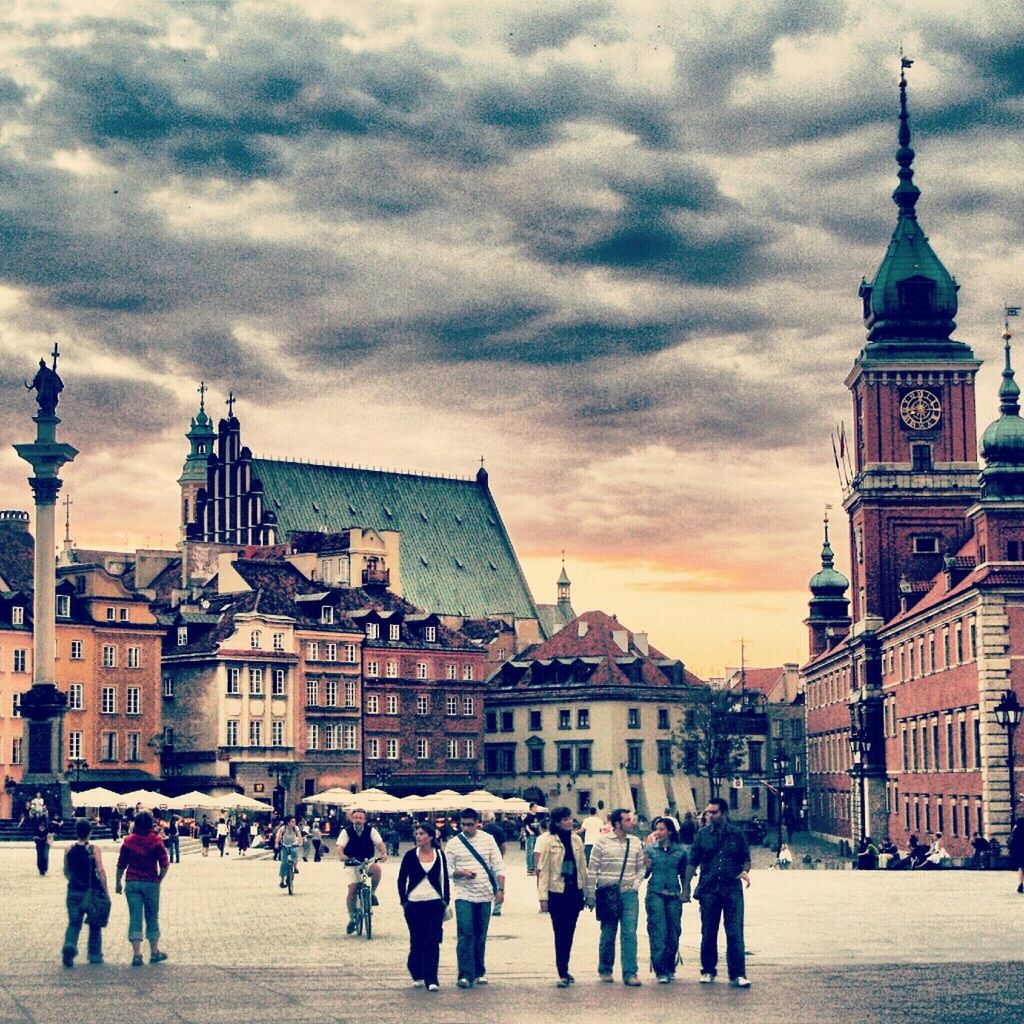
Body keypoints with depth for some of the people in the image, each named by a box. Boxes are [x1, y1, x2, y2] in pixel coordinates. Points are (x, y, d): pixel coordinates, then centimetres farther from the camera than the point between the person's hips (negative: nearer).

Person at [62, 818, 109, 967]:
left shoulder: (69, 850, -1)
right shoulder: (93, 850, -11)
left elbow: (66, 872, 9)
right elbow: (100, 871, -14)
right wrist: (106, 892, -8)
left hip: (74, 892, 2)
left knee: (74, 923, 5)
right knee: (95, 925, 14)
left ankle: (69, 946, -23)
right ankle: (95, 956, 20)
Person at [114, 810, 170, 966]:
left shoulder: (128, 840, 1)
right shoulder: (156, 840, -5)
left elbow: (121, 864, 5)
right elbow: (165, 864, -8)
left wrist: (118, 882, 16)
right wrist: (159, 880, 5)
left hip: (132, 883, 1)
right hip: (151, 883, -1)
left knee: (135, 917, 2)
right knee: (152, 917, 12)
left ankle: (137, 954, -4)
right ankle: (154, 952, 20)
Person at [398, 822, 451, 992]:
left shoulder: (439, 855, 4)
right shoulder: (410, 855, 1)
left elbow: (445, 879, 11)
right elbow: (401, 879, 6)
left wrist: (446, 900, 7)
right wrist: (403, 901, 1)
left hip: (434, 903, 0)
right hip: (414, 904, 0)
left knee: (432, 941, -8)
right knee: (416, 941, 6)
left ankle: (431, 979, -9)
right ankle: (418, 976, 21)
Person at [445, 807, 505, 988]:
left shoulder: (488, 840, 6)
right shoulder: (454, 843, 1)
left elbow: (498, 866, 7)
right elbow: (446, 869, 2)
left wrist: (500, 889, -1)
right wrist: (461, 873, -17)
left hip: (485, 896, 2)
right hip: (464, 896, -2)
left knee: (481, 936, 9)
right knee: (465, 935, -11)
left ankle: (479, 973, 19)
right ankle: (465, 975, -13)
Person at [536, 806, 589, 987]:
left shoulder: (576, 840, 8)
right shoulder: (547, 841, -7)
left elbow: (582, 867, 13)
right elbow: (543, 870, -7)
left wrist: (586, 891, 12)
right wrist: (543, 897, -10)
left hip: (574, 891, 5)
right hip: (557, 892, -5)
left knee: (569, 933, 10)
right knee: (560, 933, -4)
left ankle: (564, 970, 20)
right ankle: (563, 974, -1)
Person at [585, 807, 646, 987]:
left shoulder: (636, 843, 8)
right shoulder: (602, 842, -2)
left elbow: (641, 868, 18)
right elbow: (592, 870, 0)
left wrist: (636, 884, 2)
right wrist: (590, 895, -2)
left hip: (629, 893, 2)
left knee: (629, 934, -5)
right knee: (608, 934, 6)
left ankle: (630, 973, -4)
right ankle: (605, 970, 22)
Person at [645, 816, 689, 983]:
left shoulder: (680, 850, 6)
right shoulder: (650, 849, 5)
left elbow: (684, 874, 15)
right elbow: (645, 874, 7)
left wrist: (685, 892, 7)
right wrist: (646, 866, -13)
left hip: (674, 895, 1)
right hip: (655, 894, -1)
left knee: (674, 932, 2)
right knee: (658, 931, -9)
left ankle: (670, 968, 17)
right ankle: (660, 971, -10)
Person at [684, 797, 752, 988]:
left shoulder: (736, 834, 4)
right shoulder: (703, 834, 6)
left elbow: (746, 859, 14)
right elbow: (692, 863, 8)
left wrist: (744, 871, -8)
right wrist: (686, 887, 4)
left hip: (733, 890, -1)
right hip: (708, 891, 1)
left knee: (735, 934, -6)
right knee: (708, 933, 8)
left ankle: (737, 974, -3)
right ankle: (708, 970, 21)